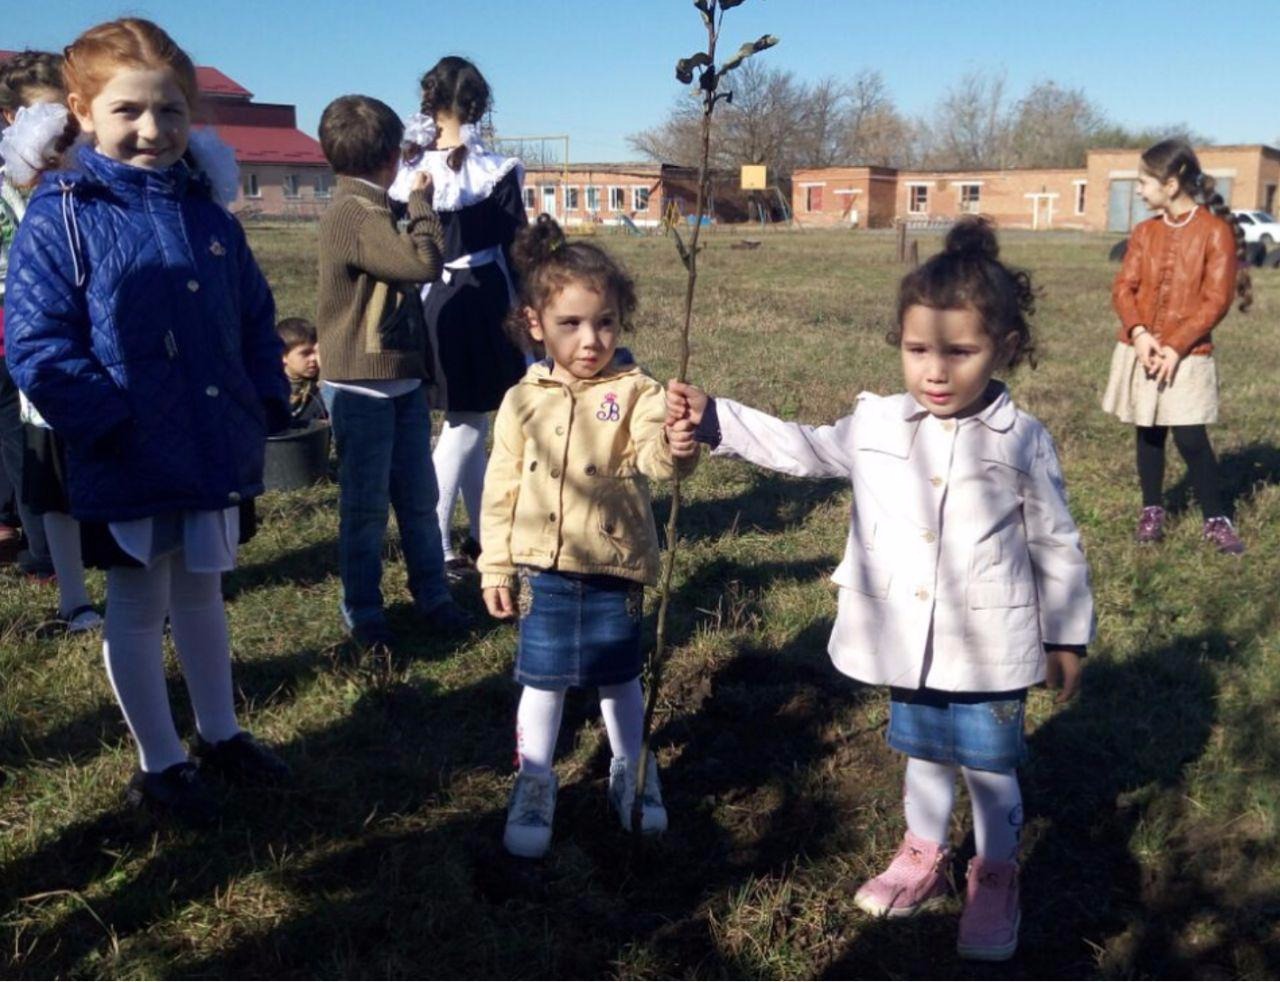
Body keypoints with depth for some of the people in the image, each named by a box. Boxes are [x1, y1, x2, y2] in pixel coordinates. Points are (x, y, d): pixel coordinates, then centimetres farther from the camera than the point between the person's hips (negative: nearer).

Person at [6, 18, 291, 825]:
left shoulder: (210, 213, 4)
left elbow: (256, 319, 12)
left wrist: (267, 406, 4)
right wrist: (109, 423, -20)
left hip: (217, 453, 5)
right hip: (131, 468, -5)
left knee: (202, 594, 20)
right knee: (139, 610, 11)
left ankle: (220, 733, 38)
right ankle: (159, 765, 27)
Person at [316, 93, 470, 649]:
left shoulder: (374, 212, 14)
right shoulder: (351, 216, -18)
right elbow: (424, 262, -27)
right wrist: (421, 202, -14)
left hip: (404, 383, 9)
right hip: (361, 389, -8)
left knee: (419, 497, 12)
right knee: (366, 505, 3)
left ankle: (432, 596, 23)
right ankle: (362, 611, 17)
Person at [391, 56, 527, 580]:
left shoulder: (407, 169, -2)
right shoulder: (495, 172, -10)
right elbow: (516, 250, -6)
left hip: (423, 303, 4)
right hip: (480, 302, -4)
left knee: (466, 421, 17)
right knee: (465, 424, 4)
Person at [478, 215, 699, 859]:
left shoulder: (636, 392, -10)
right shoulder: (523, 401, -2)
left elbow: (657, 456, -27)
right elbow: (502, 488, 3)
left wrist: (676, 443, -51)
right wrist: (496, 568, 4)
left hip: (615, 570, -1)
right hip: (543, 570, 1)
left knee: (619, 678, 16)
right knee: (542, 682, 11)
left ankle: (631, 773, 38)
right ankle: (533, 788, 30)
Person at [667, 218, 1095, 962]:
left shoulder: (1023, 441, -11)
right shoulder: (878, 424, -4)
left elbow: (1057, 547, -3)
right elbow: (802, 449, 4)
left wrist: (1067, 637, 2)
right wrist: (714, 419, -5)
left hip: (990, 646, -3)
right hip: (909, 641, 3)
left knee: (990, 767, 11)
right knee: (925, 753, 22)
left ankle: (996, 880, 35)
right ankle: (924, 858, 44)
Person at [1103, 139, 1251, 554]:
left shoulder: (1216, 231, -8)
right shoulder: (1144, 232, 6)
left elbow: (1216, 301, -11)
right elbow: (1123, 288, 1)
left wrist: (1176, 347, -18)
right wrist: (1138, 333, -16)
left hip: (1187, 355, -4)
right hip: (1140, 350, 4)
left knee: (1191, 438, -5)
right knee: (1149, 434, 11)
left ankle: (1216, 520, 9)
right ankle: (1151, 511, 24)